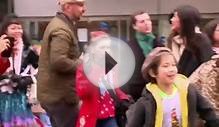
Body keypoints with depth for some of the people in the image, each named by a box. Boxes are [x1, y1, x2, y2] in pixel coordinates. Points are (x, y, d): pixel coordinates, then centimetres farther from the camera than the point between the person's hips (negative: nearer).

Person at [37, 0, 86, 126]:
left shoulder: (61, 24, 15)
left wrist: (79, 62, 11)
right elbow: (58, 61, -30)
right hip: (60, 94, -10)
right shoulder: (61, 29, -19)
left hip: (55, 91, 10)